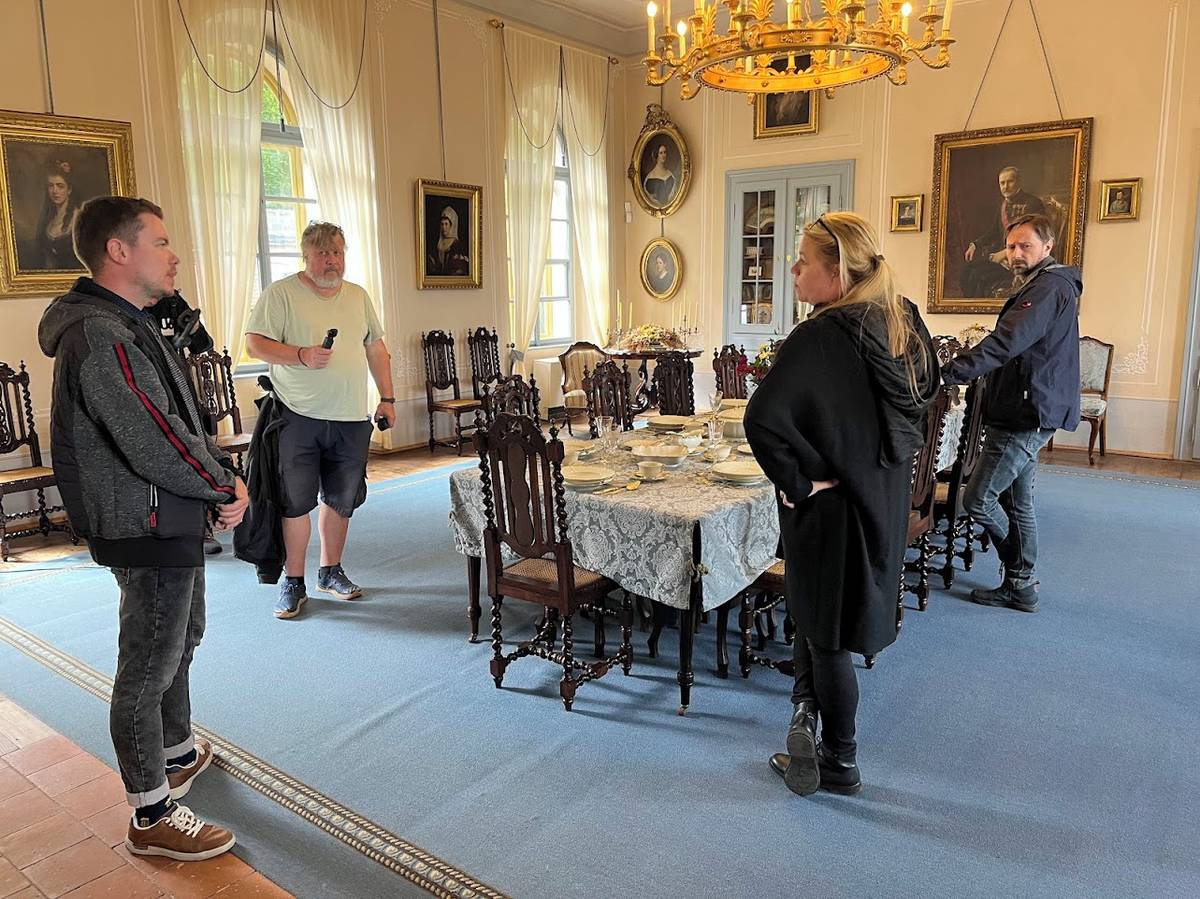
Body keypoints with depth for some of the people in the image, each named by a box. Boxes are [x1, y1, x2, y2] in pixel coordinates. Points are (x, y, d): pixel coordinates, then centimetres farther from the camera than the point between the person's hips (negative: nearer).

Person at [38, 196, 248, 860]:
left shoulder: (132, 324, 11)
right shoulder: (99, 338, -23)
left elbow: (184, 417, 14)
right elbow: (156, 444, -28)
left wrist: (224, 474, 0)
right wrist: (224, 488, -13)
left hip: (173, 521, 11)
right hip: (145, 530, -11)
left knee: (181, 640, 25)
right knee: (148, 668, 2)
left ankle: (178, 753, 46)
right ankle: (152, 818, 18)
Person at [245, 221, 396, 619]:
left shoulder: (359, 296, 14)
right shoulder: (281, 294, -2)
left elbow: (376, 349, 18)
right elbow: (255, 345, -8)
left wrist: (387, 398, 13)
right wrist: (302, 356, -21)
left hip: (352, 418, 5)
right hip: (299, 416, -4)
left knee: (340, 500, 11)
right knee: (296, 501, -2)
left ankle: (331, 571, 27)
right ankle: (293, 582, 11)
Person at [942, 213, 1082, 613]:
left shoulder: (1050, 286, -14)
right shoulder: (1042, 286, 21)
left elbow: (1006, 343, -29)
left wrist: (946, 373, -35)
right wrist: (961, 369, 10)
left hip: (1026, 417, -11)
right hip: (1025, 414, 11)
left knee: (978, 499, -8)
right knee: (1017, 502, 14)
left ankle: (1021, 583, 9)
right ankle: (1021, 586, 23)